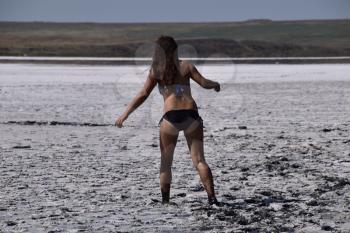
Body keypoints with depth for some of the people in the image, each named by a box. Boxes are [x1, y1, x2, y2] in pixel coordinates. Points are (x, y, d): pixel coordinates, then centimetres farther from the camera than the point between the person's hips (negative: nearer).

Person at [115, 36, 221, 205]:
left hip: (170, 117, -1)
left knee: (166, 162, 13)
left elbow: (143, 94, 0)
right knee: (199, 160, 2)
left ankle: (165, 200, 7)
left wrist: (125, 114, 2)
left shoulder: (156, 71, 7)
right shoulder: (185, 66, 10)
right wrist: (215, 84, 31)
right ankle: (212, 198, -8)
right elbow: (204, 83, 8)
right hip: (191, 115, 1)